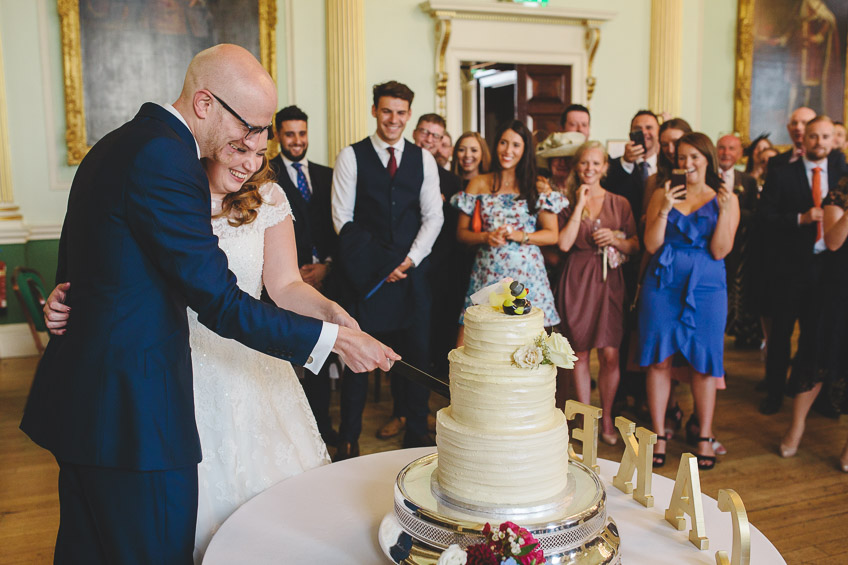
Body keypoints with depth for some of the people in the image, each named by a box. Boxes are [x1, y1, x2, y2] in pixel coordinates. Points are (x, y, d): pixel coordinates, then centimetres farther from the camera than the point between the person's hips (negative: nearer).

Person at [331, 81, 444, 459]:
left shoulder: (423, 159, 12)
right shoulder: (351, 156, 3)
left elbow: (433, 216, 8)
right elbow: (343, 218, -2)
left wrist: (410, 259, -5)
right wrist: (381, 263, -8)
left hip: (412, 270, 3)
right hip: (365, 272, -2)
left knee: (417, 353, 6)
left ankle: (417, 431, 21)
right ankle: (349, 438, 14)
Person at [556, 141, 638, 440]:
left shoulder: (619, 203, 10)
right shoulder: (567, 201, 6)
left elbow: (635, 245, 10)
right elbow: (564, 243, -9)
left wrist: (615, 240, -10)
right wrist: (580, 205, -6)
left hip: (609, 280, 1)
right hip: (576, 280, 0)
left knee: (610, 354, -4)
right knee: (579, 352, 4)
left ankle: (607, 418, 14)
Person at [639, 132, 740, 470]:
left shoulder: (725, 199, 4)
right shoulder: (662, 195, 8)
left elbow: (719, 251, -4)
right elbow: (651, 245, -1)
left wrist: (724, 210, -15)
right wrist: (665, 210, -13)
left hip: (705, 289, -1)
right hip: (662, 286, 1)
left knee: (703, 364, 3)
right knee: (659, 360, 2)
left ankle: (704, 437, 18)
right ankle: (659, 435, 14)